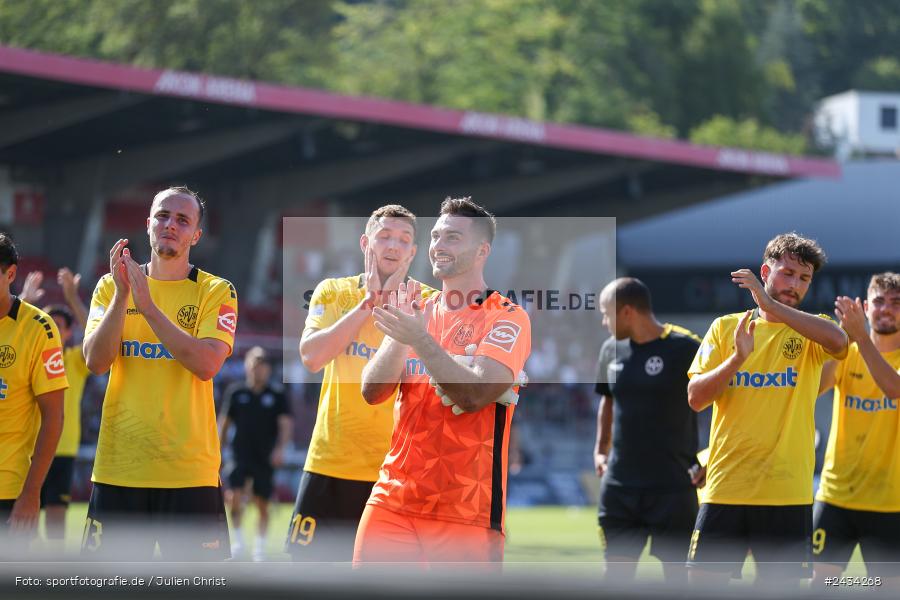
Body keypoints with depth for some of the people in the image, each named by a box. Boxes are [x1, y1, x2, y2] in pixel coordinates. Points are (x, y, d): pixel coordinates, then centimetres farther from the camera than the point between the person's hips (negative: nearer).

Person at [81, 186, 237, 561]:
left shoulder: (215, 292, 2)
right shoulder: (111, 286, 8)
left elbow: (207, 364, -15)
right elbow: (96, 361, -5)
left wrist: (148, 305, -17)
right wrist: (121, 295, -15)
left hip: (189, 470, -2)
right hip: (118, 468, 2)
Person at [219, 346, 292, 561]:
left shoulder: (277, 396, 2)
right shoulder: (235, 392, 4)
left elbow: (286, 424, -5)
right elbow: (224, 422, 10)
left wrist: (280, 448, -21)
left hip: (265, 458, 0)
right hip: (241, 453, 0)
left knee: (263, 504, 4)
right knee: (234, 495, -17)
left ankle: (259, 545, 16)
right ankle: (237, 537, 2)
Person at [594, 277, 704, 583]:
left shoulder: (685, 348, -10)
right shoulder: (612, 349, 8)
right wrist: (601, 449, 15)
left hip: (673, 486, -5)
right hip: (619, 486, 5)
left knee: (677, 573, 1)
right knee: (617, 571, 5)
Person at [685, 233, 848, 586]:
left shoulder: (812, 331, 4)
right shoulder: (726, 328, 8)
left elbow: (837, 341, -21)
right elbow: (696, 397, 1)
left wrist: (770, 304, -23)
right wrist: (738, 357, -14)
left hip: (787, 493, -1)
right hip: (725, 488, 1)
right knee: (702, 583, -1)